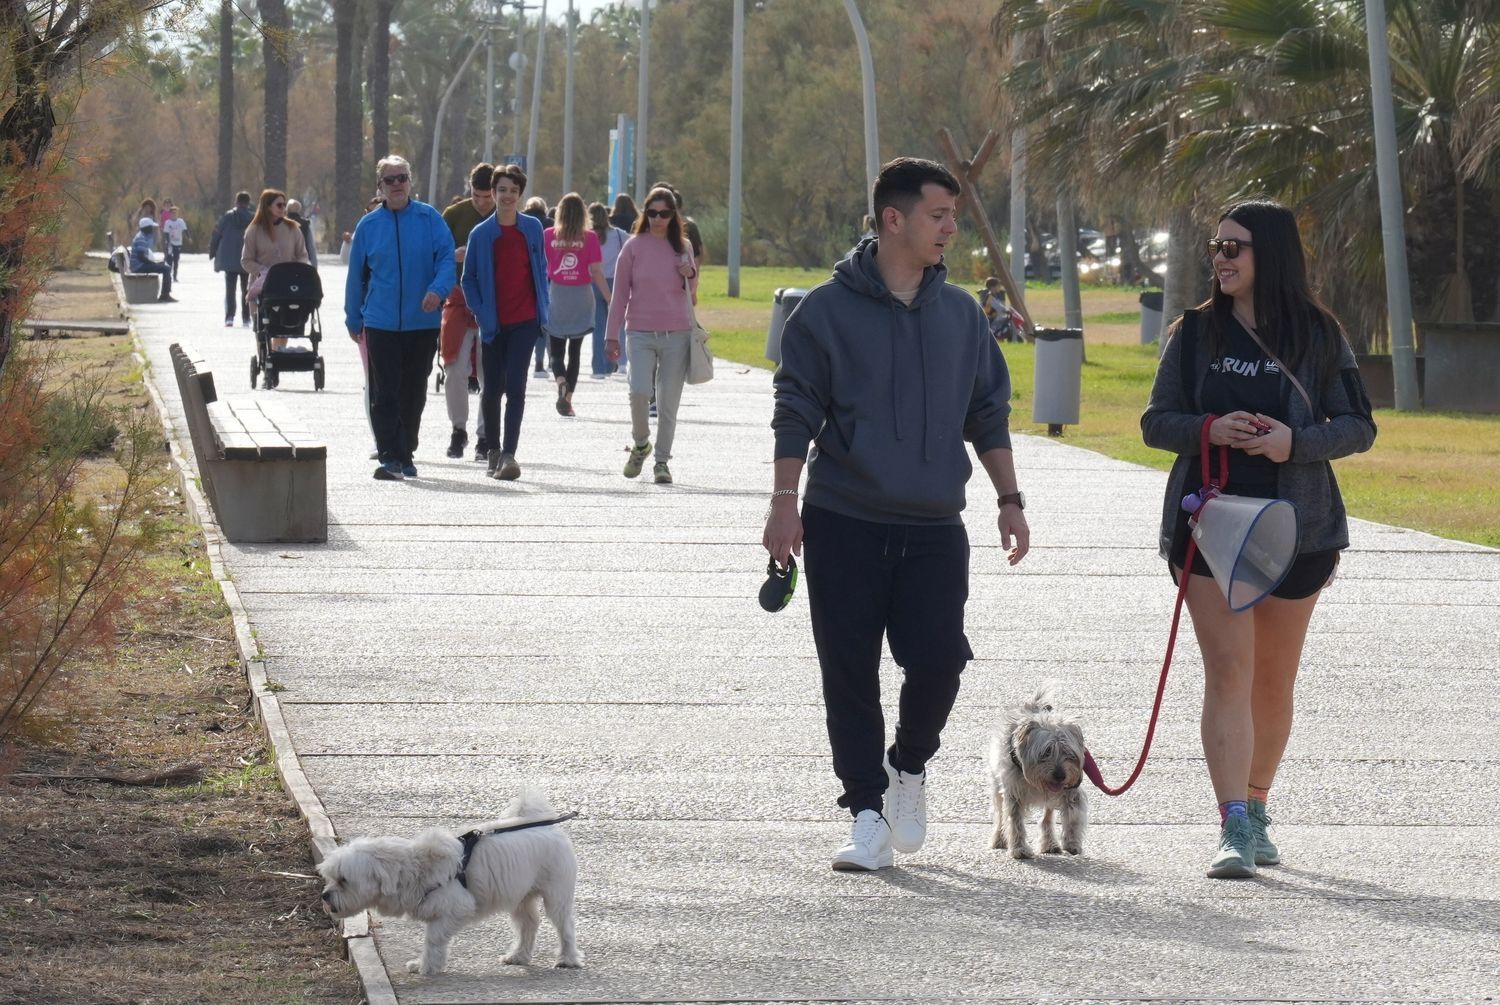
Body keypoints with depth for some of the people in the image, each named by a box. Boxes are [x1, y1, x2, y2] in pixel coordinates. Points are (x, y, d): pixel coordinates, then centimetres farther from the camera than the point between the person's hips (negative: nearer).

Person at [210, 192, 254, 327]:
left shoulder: (227, 217, -3)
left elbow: (215, 236, -1)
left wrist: (212, 254, 9)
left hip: (229, 259, 0)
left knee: (230, 289, 4)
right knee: (246, 289, 11)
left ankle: (229, 317, -11)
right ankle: (246, 319, 10)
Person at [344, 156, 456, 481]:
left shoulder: (429, 219, 0)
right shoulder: (368, 225, 4)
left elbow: (446, 258, -3)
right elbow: (356, 276, 11)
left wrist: (438, 290, -22)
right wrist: (354, 319, 14)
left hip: (422, 322, 0)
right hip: (381, 323, 0)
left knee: (413, 393, 10)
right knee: (386, 393, -9)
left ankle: (405, 453, 23)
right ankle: (391, 458, -12)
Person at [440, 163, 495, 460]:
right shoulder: (455, 215, 1)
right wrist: (455, 256, -15)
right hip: (460, 301, 0)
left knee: (490, 374, 1)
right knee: (456, 369, -7)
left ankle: (485, 436, 10)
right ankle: (458, 429, 10)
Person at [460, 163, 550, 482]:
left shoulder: (533, 229, 3)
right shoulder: (481, 234, -1)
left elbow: (541, 270, 12)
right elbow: (469, 279, 6)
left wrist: (542, 309, 5)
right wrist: (480, 313, -6)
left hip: (525, 322, -1)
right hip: (493, 324, 1)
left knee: (515, 386, -11)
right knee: (492, 388, 8)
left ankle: (509, 454, -15)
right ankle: (494, 450, 24)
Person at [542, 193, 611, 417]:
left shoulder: (548, 235, -3)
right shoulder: (590, 238, -6)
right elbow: (596, 273, -9)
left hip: (555, 296, 0)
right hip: (581, 297, 0)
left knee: (556, 351, 6)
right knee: (575, 351, 12)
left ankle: (561, 382, -23)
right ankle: (568, 399, 7)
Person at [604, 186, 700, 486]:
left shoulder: (682, 248, 9)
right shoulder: (634, 247, 2)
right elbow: (620, 293, 4)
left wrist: (690, 275, -4)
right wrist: (612, 335, 1)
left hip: (677, 334, 2)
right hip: (641, 333, -2)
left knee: (669, 402, 2)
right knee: (639, 391, -18)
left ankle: (662, 461, 12)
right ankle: (640, 444, 8)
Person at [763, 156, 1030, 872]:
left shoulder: (960, 314, 10)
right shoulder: (829, 310, -2)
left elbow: (989, 415, 18)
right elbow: (796, 412, 0)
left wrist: (1009, 500, 13)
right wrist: (785, 502, -7)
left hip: (934, 527, 2)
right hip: (844, 524, -2)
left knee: (938, 659, -9)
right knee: (850, 673, -1)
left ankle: (909, 766, 19)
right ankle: (866, 811, 8)